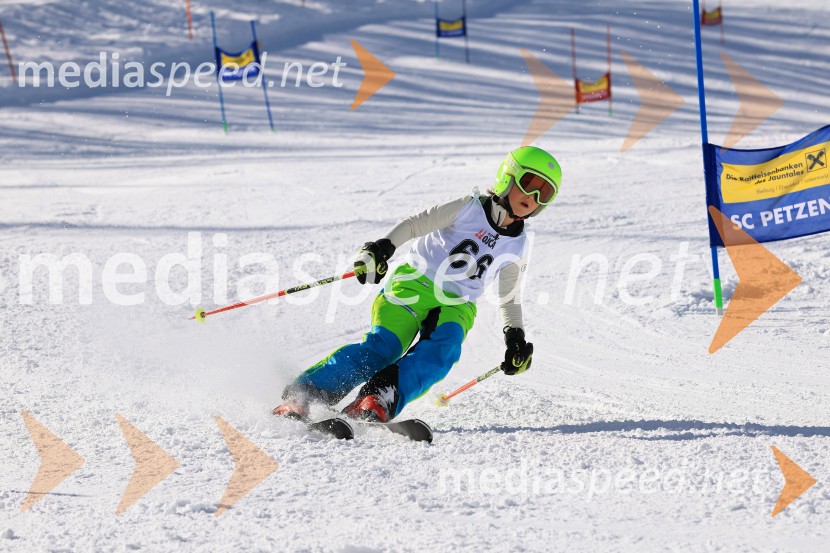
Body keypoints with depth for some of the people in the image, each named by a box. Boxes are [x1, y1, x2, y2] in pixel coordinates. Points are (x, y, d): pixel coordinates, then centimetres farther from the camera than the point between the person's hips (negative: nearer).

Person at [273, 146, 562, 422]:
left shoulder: (516, 245, 13)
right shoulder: (471, 207, 0)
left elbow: (509, 299, 25)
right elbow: (415, 224, -6)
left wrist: (515, 337, 10)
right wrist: (382, 248, -22)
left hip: (455, 308, 4)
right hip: (415, 286, -3)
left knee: (442, 350, -31)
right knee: (383, 347, -26)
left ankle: (380, 399, -48)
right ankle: (300, 393, -25)